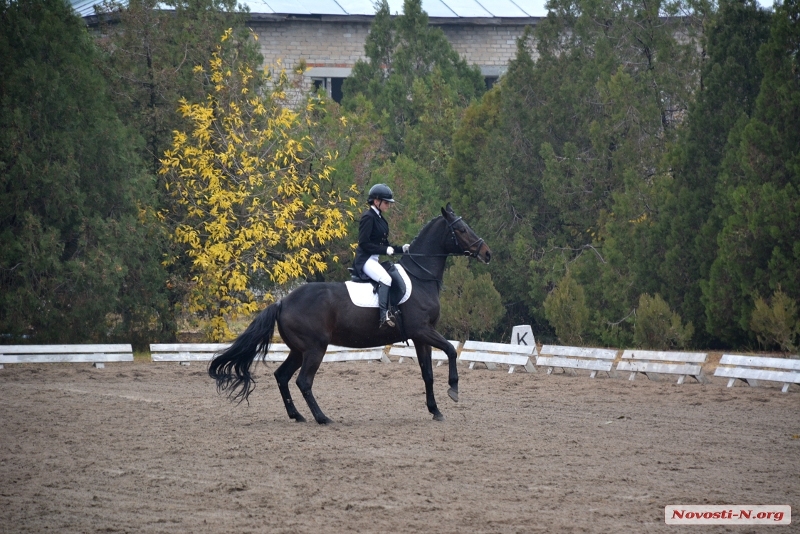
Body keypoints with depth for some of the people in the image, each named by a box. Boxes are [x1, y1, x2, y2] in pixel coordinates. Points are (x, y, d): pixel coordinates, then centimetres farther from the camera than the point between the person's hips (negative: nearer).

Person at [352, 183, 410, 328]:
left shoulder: (380, 218, 16)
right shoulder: (368, 217, -11)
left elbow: (385, 244, 21)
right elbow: (364, 243, -18)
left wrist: (401, 248, 7)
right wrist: (385, 250, -20)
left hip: (376, 259, 10)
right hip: (365, 259, -10)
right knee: (385, 278, -32)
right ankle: (384, 315, -38)